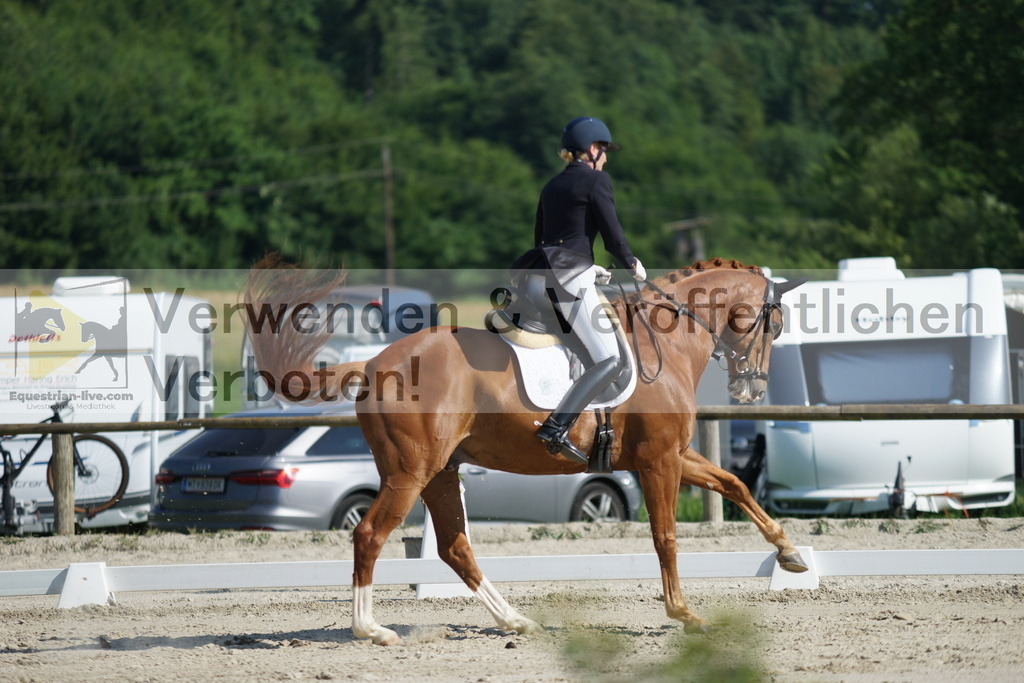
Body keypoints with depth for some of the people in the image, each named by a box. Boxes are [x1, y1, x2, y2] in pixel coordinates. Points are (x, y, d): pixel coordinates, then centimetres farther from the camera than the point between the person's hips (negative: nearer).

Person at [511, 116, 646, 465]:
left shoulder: (551, 186, 22)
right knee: (610, 361, -9)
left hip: (535, 279, 8)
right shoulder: (596, 179, 0)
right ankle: (557, 427, -22)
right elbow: (612, 236, -4)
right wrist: (633, 265, 15)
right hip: (570, 278, -8)